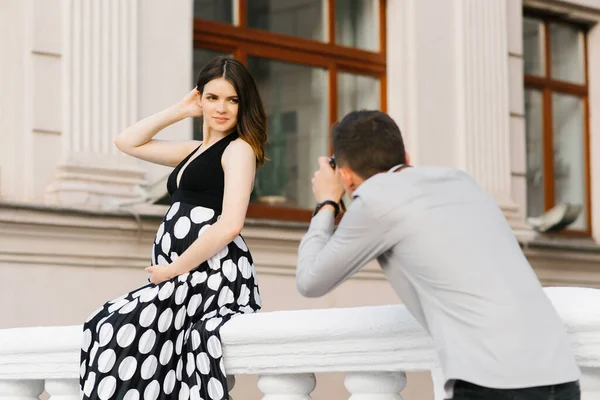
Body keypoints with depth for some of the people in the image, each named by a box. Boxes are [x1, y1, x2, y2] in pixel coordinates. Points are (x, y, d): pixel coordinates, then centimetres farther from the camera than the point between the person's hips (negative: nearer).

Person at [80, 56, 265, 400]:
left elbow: (229, 225, -15)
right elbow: (128, 142, 28)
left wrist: (172, 270, -11)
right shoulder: (195, 151, 24)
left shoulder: (239, 148, -1)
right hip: (183, 277, 8)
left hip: (214, 273, -8)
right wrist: (180, 111, 21)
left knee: (120, 329, -26)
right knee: (104, 326, -10)